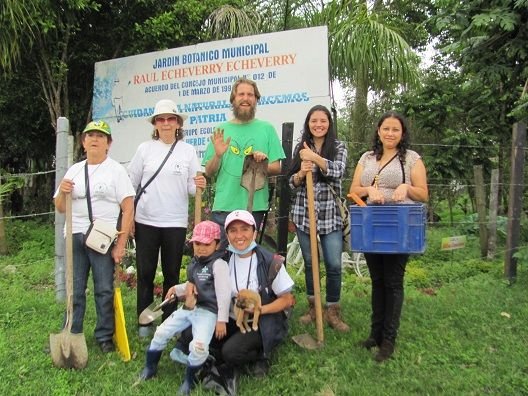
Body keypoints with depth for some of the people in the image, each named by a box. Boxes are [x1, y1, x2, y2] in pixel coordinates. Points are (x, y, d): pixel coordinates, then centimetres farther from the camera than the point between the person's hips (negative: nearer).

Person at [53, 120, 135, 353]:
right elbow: (60, 208, 16)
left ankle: (105, 336, 16)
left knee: (104, 290, 2)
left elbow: (128, 209, -6)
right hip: (75, 237, 4)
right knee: (73, 289, 9)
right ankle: (71, 336, 23)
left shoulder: (115, 170, 0)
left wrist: (121, 244, -11)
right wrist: (62, 192, -6)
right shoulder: (74, 170, 13)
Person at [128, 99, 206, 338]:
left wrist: (198, 186, -20)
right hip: (146, 221, 0)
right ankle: (145, 322, 22)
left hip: (176, 222, 0)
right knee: (145, 272, 7)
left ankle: (168, 322, 24)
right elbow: (131, 182, 6)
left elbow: (192, 188, 3)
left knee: (172, 273, 9)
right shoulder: (145, 148, 3)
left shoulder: (188, 151, 3)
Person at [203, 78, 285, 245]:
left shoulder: (267, 129, 6)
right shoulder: (221, 130, 8)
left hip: (255, 206, -1)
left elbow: (276, 168, 4)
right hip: (223, 206, 1)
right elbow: (209, 173, 6)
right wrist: (217, 155, -13)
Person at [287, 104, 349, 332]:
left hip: (330, 215, -1)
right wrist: (301, 173, -16)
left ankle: (332, 312, 13)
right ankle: (313, 307, 27)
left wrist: (314, 157, -24)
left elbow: (338, 171, -15)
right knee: (309, 262, 11)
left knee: (334, 265, -3)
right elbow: (292, 183, 5)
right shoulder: (301, 148, 8)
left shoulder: (338, 147, 4)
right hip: (303, 213, 2)